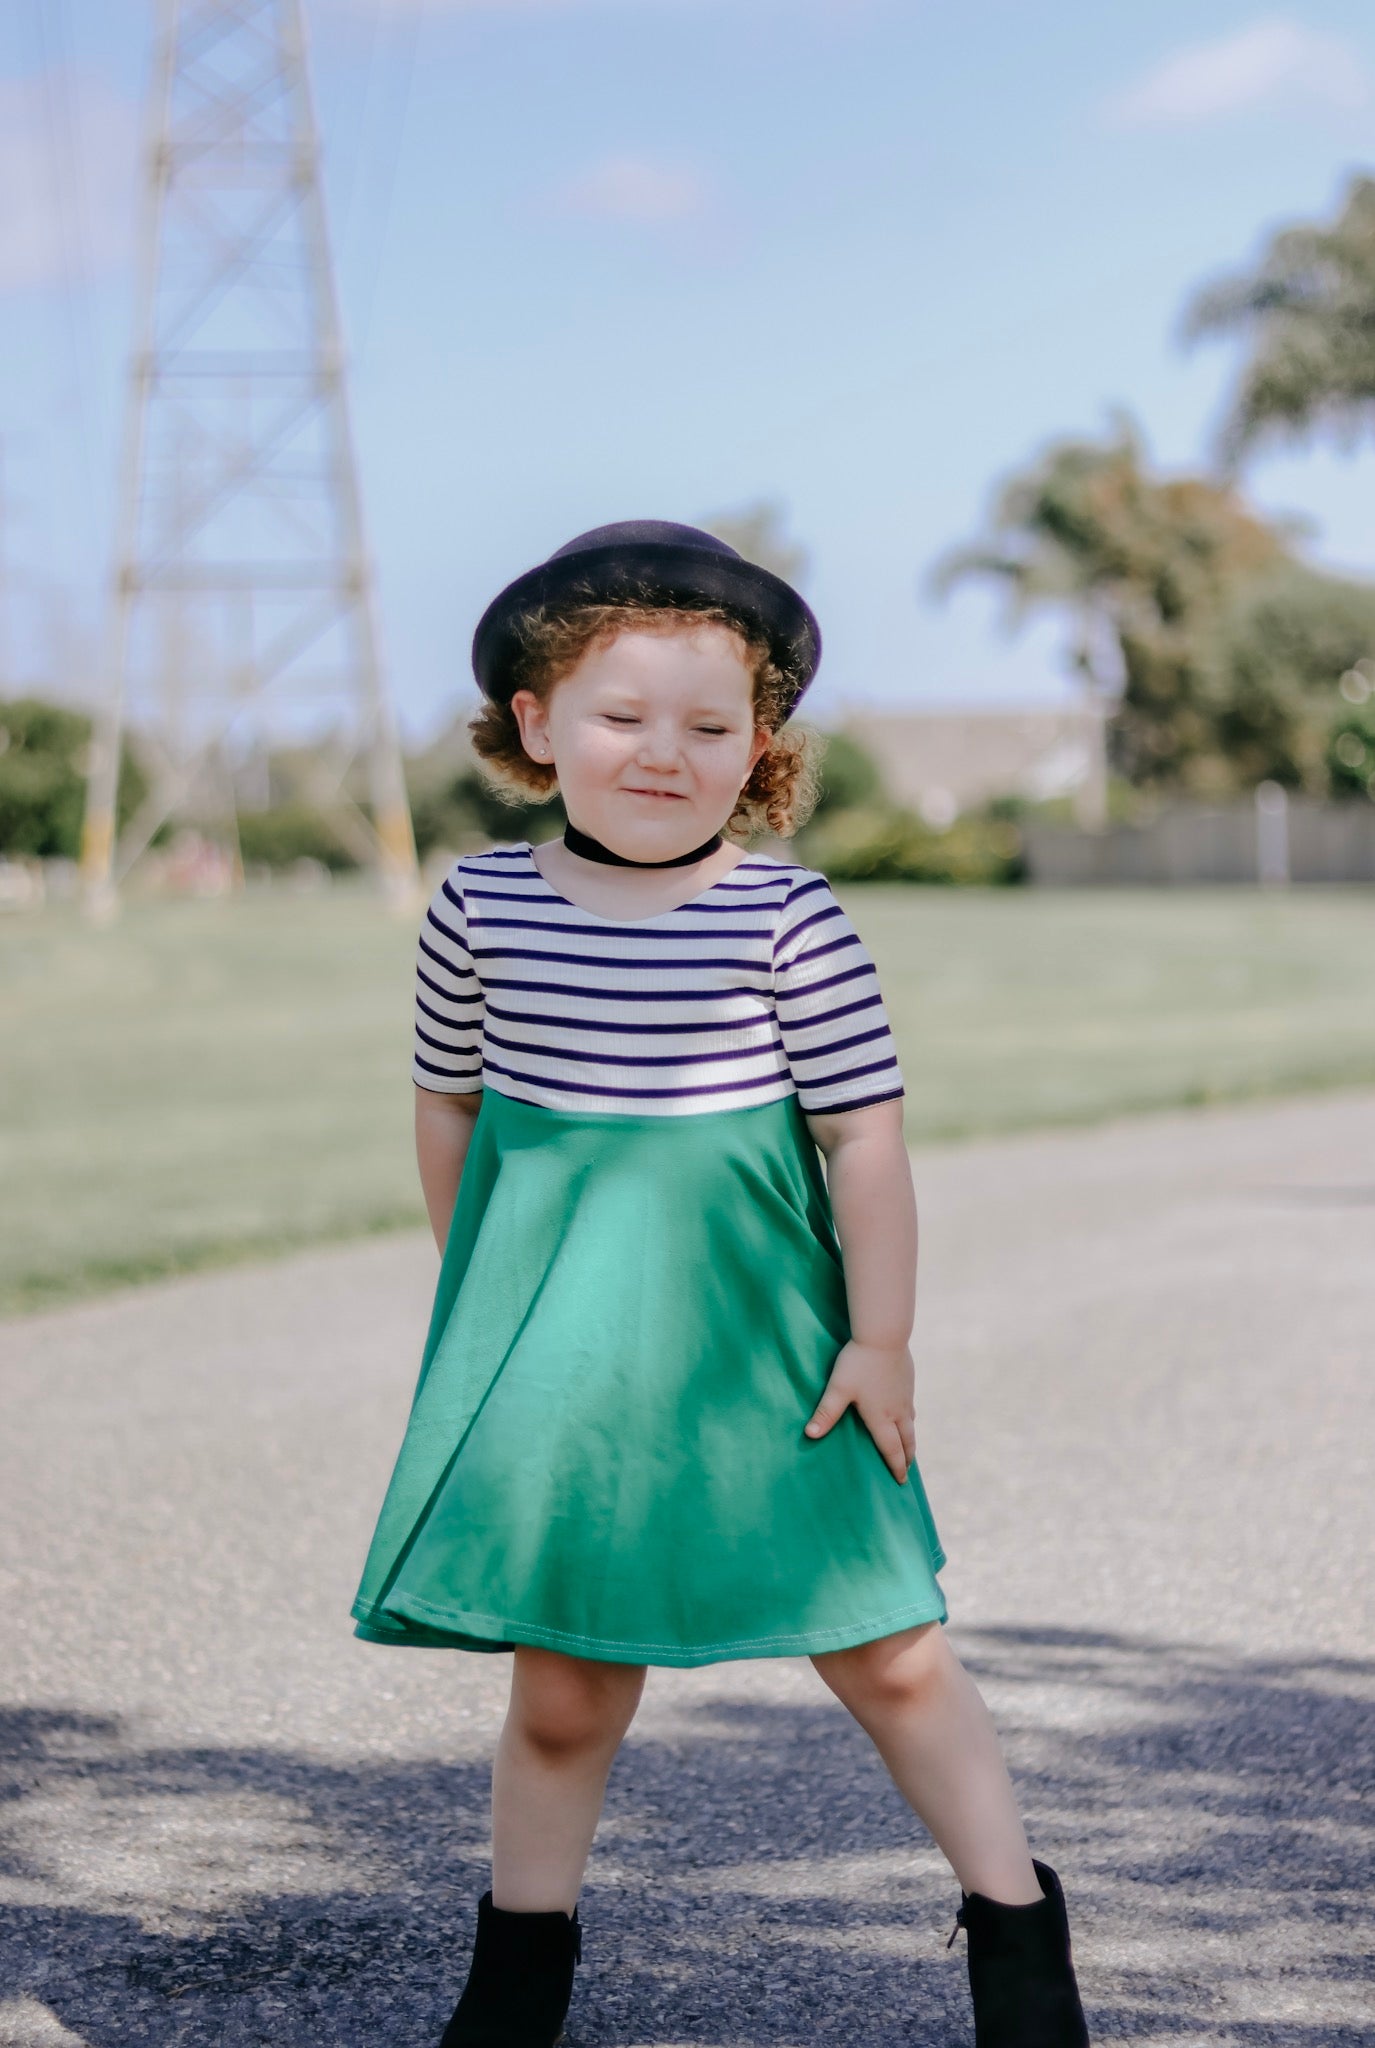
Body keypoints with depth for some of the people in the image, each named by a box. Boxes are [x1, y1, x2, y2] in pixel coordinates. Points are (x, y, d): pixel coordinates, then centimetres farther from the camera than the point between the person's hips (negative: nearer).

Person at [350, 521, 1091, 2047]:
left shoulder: (788, 918, -9)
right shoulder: (483, 908, -1)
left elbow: (864, 1132, -8)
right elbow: (449, 1106, 12)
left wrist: (881, 1336, -9)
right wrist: (474, 1294, 14)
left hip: (761, 1349, -1)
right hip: (558, 1348, 2)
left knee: (886, 1653, 6)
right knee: (564, 1684, 9)